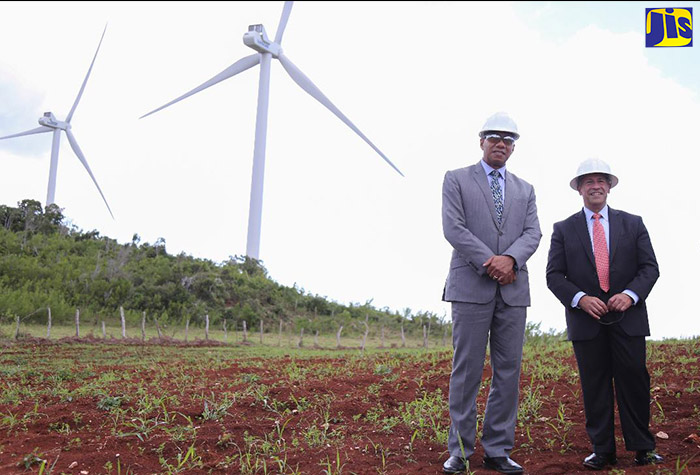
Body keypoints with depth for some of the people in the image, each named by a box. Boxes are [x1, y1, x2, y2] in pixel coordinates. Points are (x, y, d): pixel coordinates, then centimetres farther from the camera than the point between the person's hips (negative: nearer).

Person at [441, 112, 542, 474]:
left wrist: (510, 259, -14)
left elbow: (532, 234, 6)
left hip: (513, 290, 4)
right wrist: (489, 263, -14)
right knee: (466, 371, -1)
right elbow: (453, 228, -6)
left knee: (508, 372, 4)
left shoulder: (525, 190, 19)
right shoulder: (456, 179, 7)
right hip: (471, 287, -4)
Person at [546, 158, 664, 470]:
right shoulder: (564, 229, 7)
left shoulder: (633, 224, 10)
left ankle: (641, 448, 14)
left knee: (634, 381, 2)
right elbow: (554, 275, 1)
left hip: (628, 317, 1)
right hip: (586, 319, 0)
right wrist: (580, 298, -14)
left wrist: (630, 294, -13)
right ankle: (602, 450, 11)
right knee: (595, 386, 3)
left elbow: (649, 267, 4)